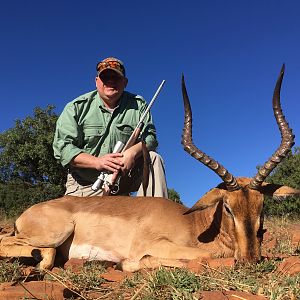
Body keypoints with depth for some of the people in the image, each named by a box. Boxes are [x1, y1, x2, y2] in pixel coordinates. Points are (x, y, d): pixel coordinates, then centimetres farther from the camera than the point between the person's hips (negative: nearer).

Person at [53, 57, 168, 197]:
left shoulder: (138, 105, 2)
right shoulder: (77, 107, -4)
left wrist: (133, 152, -27)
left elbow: (149, 137, -3)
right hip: (86, 185, -1)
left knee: (153, 158, -18)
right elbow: (62, 148, -11)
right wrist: (97, 162, -25)